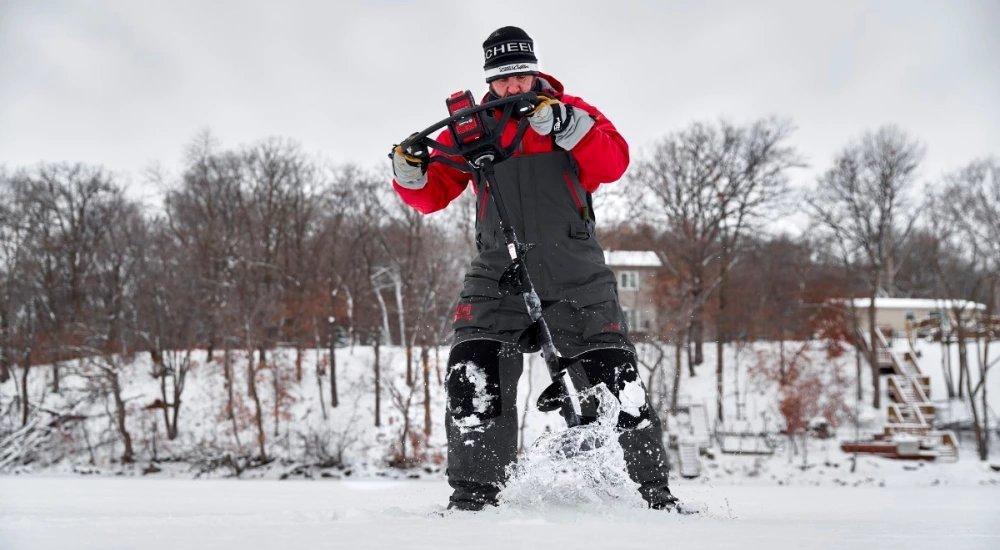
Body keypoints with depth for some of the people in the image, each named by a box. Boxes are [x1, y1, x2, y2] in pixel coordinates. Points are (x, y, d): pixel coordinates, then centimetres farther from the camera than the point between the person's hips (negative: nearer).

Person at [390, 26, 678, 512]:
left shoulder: (572, 111, 5)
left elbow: (614, 164, -12)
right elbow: (434, 194, 8)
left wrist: (563, 124, -24)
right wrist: (411, 172, -13)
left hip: (577, 277, -1)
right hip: (498, 275, 1)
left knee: (617, 379, -4)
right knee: (473, 375, -15)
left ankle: (654, 492, 11)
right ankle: (474, 494, -3)